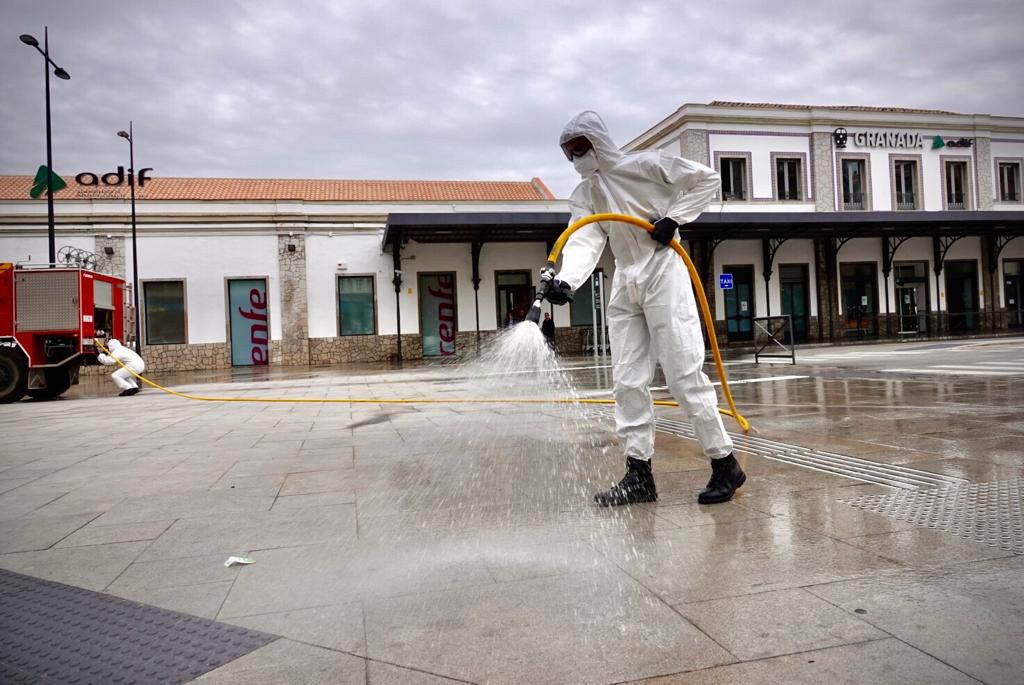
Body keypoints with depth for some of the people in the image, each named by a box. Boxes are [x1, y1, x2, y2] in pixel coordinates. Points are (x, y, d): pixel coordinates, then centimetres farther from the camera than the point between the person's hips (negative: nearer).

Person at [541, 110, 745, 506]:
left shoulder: (645, 165, -4)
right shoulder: (583, 196, 9)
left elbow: (706, 179, 0)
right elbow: (585, 244, -7)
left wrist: (674, 219, -12)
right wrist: (565, 280, -25)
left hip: (663, 276, -6)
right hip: (625, 287, 6)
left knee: (684, 375, -8)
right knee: (628, 381, 3)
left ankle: (725, 463, 6)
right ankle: (639, 474, 11)